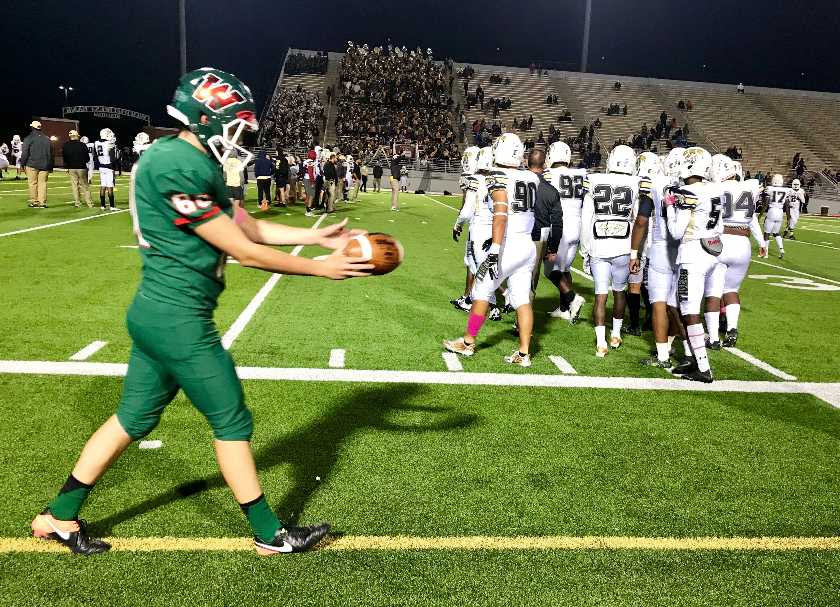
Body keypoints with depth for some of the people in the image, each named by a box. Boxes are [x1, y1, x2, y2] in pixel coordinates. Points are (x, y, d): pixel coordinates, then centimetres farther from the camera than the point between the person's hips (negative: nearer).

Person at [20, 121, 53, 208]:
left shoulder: (29, 138, -3)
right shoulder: (47, 139, 10)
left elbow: (25, 153, -6)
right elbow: (51, 153, 14)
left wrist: (23, 163, 2)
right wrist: (50, 166, 17)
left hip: (32, 165, -3)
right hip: (44, 165, 3)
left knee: (33, 183, 2)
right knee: (42, 183, 3)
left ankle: (34, 201, 2)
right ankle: (42, 202, 1)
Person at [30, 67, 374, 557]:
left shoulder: (194, 163, 11)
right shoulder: (178, 166, -21)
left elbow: (250, 227, 14)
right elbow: (243, 251, -19)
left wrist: (317, 236, 11)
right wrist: (321, 268, -12)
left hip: (155, 313, 10)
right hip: (179, 319, -10)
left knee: (135, 418, 19)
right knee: (232, 422, 3)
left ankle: (59, 517, 35)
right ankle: (271, 534, 20)